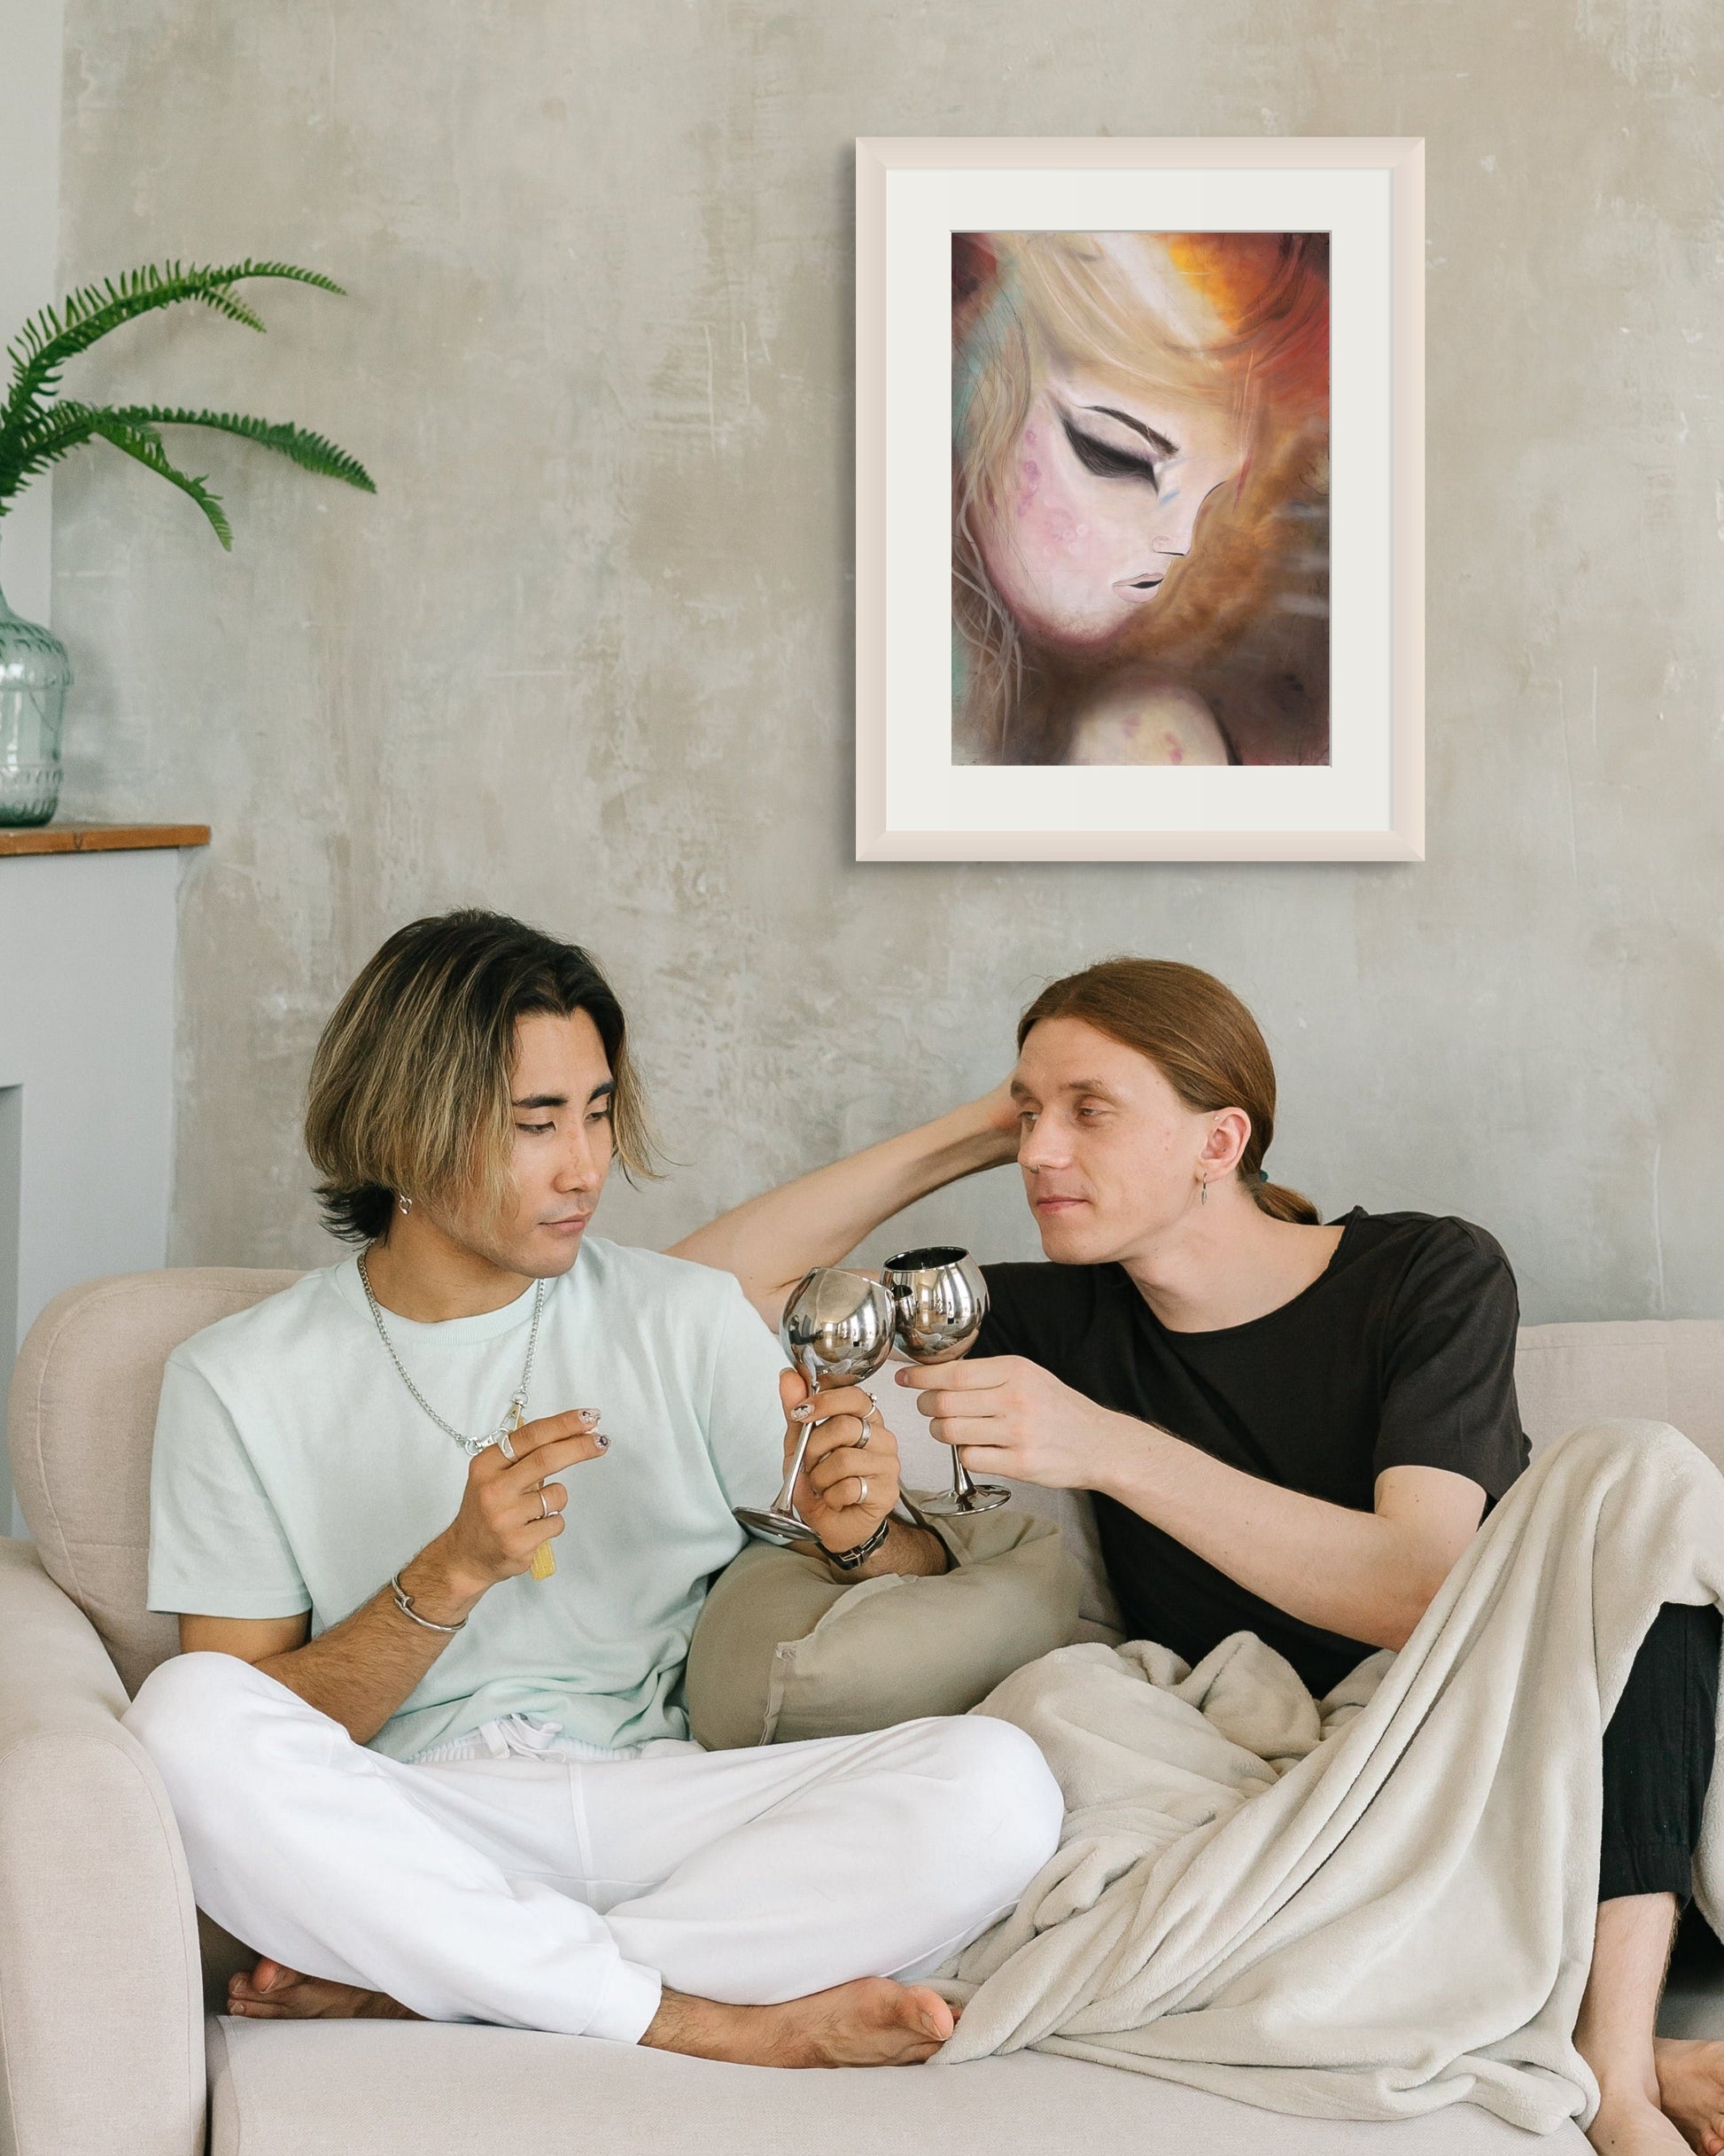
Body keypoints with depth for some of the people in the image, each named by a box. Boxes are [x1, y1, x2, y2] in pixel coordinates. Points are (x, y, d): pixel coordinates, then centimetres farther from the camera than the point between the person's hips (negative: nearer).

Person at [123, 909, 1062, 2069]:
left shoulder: (687, 1320, 11)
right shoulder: (240, 1384, 6)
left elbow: (939, 1582, 12)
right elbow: (253, 1733, 0)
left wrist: (861, 1533, -12)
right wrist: (455, 1572, -15)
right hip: (403, 1834, -2)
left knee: (998, 1784, -26)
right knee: (187, 1714, -33)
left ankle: (395, 1985, -22)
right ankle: (719, 2024, -26)